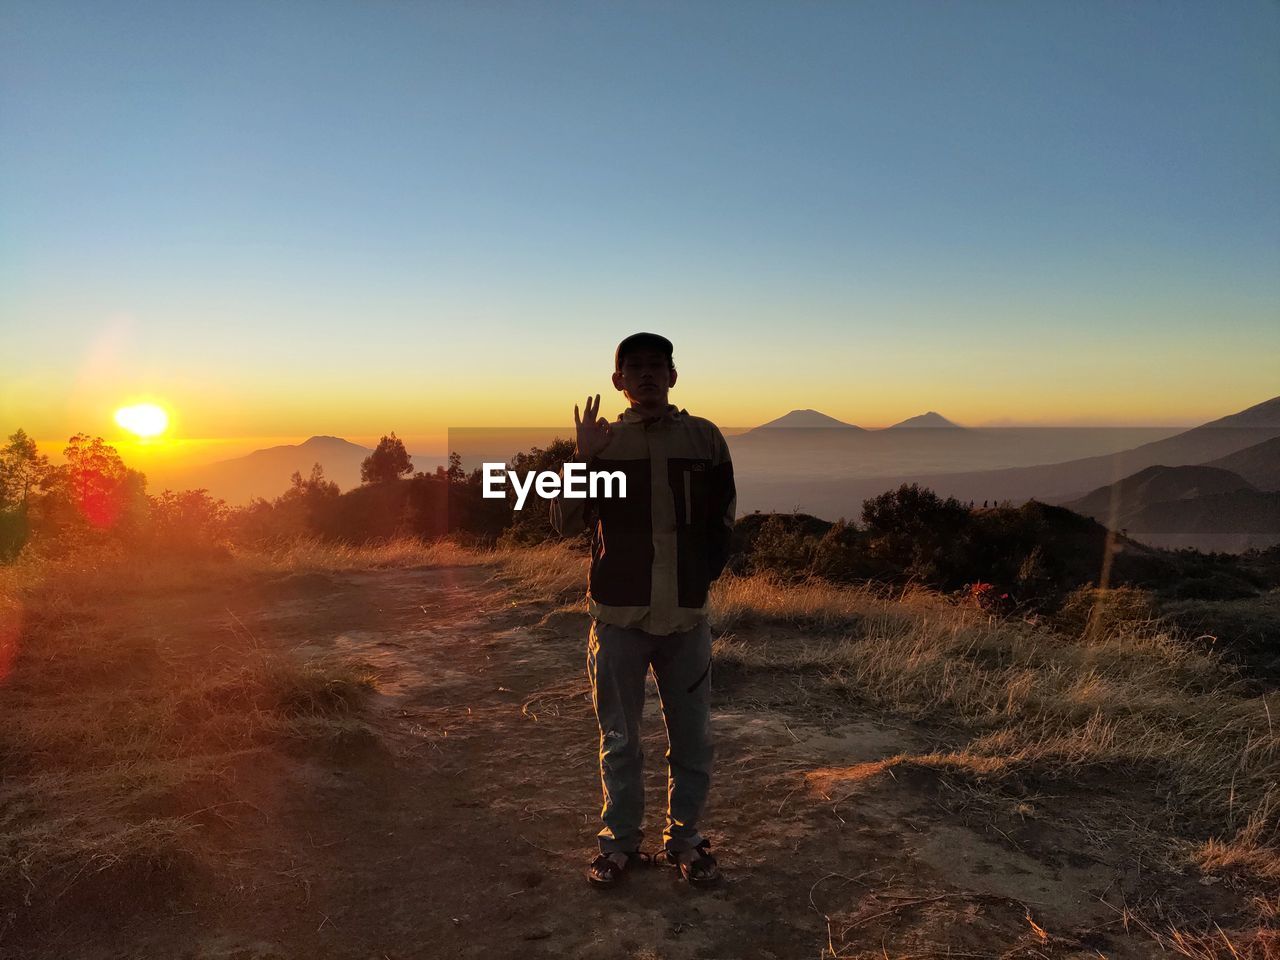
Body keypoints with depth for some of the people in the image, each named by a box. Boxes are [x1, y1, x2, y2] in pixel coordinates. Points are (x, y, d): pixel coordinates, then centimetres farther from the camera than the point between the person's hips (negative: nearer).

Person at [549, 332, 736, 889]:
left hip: (687, 615, 1)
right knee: (619, 739, 11)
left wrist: (704, 571, 6)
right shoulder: (603, 442, 1)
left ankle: (685, 839, 28)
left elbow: (724, 516, 13)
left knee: (692, 737, 10)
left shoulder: (704, 438, 1)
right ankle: (620, 842, 28)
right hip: (619, 616, 0)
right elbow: (565, 524, -6)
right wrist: (583, 459, -16)